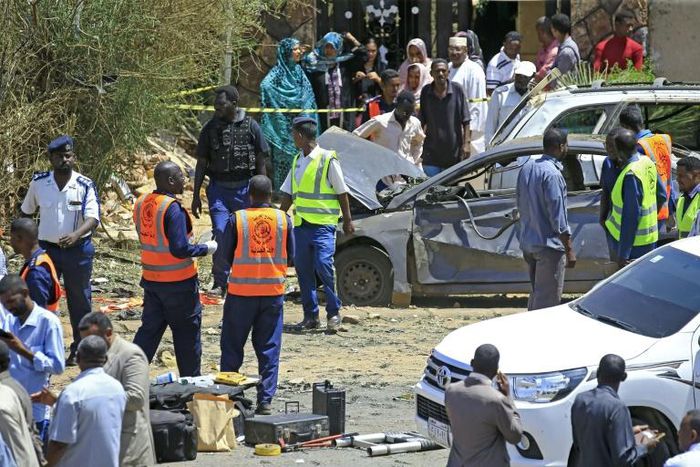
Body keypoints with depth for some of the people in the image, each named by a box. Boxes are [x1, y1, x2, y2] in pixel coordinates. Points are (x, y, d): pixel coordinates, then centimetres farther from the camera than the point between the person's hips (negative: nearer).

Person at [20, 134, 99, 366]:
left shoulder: (85, 186, -10)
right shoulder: (38, 183, -2)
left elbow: (93, 218, -19)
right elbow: (26, 212, 14)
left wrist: (76, 234, -37)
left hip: (77, 249, -2)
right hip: (46, 249, 2)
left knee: (80, 300, 8)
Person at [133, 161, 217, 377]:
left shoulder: (141, 204, 3)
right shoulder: (172, 209, -21)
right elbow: (180, 249, -24)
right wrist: (206, 248, -9)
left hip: (151, 279, 7)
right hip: (179, 283, -7)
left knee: (149, 329, 12)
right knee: (187, 334, 7)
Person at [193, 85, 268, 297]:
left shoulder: (251, 126, 0)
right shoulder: (210, 128, 4)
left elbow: (260, 162, 4)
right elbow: (201, 164, 9)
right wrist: (196, 195, 6)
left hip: (244, 189, 0)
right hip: (218, 189, 0)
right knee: (221, 234, -12)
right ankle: (220, 283, -9)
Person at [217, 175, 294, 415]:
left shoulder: (237, 219, -7)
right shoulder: (283, 220, -2)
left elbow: (226, 255, 1)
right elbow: (290, 256, 6)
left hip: (242, 291, -1)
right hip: (273, 291, 1)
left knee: (232, 347, 10)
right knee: (269, 349, 6)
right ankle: (265, 400, 3)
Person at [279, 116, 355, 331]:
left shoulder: (327, 159, -6)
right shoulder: (298, 161, 14)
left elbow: (341, 192, -3)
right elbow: (288, 194, 22)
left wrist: (348, 221, -3)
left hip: (323, 223, -7)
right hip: (301, 223, 7)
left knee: (323, 265, -14)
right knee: (303, 269, 4)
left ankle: (334, 313, -3)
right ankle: (310, 316, 10)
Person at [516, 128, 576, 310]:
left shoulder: (527, 167, 7)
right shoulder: (552, 174, -19)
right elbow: (557, 215, -19)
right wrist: (569, 250, -15)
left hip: (527, 242, 9)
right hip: (548, 244, -9)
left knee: (536, 294, 18)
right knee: (548, 299, -3)